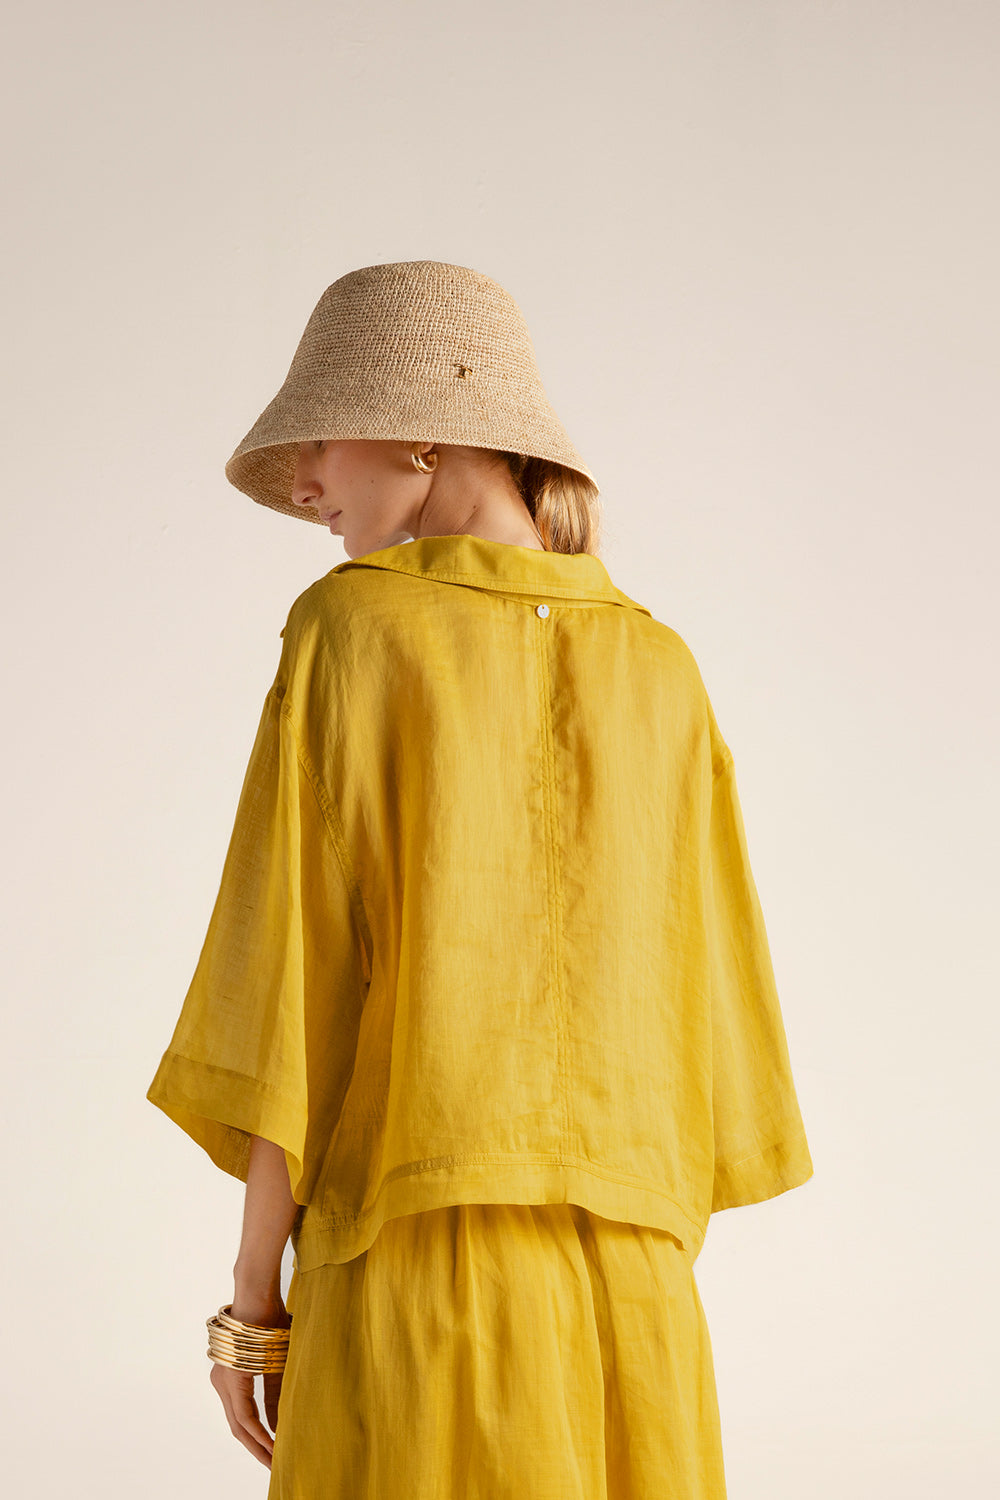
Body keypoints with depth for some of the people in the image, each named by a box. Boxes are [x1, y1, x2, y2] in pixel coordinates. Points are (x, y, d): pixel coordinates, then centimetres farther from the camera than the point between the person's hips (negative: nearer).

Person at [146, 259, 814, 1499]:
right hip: (625, 1280, 4)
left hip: (416, 1263, -4)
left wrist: (253, 1290, -2)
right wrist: (642, 1294, 15)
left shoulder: (350, 628, -4)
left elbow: (294, 976, -9)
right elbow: (693, 1019, 8)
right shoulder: (661, 675, 9)